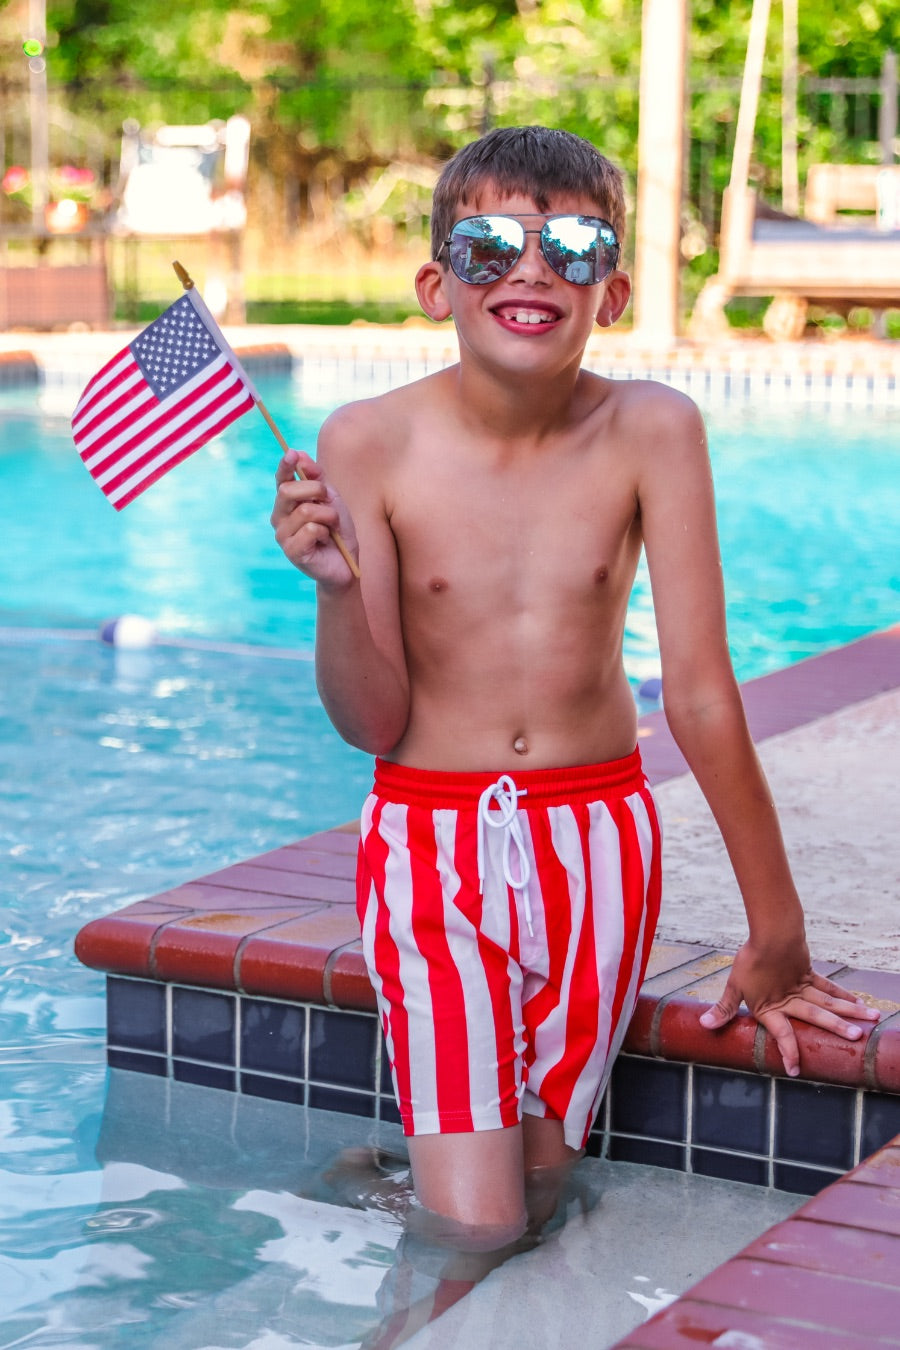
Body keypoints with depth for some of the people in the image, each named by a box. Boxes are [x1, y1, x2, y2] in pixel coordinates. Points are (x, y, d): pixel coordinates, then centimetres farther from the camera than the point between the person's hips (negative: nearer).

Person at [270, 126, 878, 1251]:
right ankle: (398, 1177, 25)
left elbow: (701, 694, -8)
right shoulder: (369, 446, -11)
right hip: (430, 838, -1)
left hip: (596, 838, 1)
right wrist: (334, 585, -27)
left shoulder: (651, 431, -11)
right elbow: (371, 722, -7)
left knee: (539, 1186, 7)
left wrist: (777, 936, -5)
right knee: (474, 1230, -5)